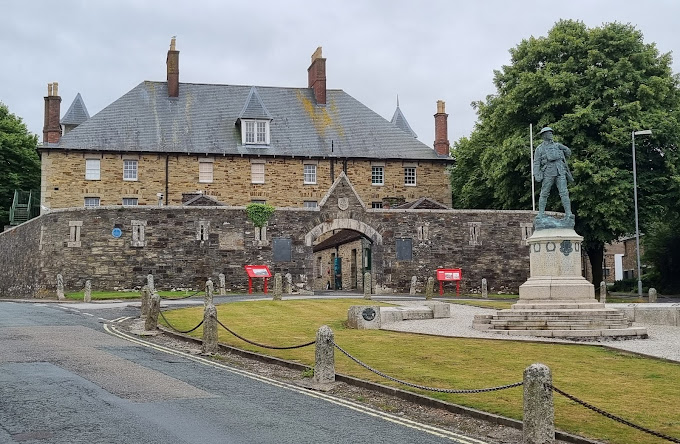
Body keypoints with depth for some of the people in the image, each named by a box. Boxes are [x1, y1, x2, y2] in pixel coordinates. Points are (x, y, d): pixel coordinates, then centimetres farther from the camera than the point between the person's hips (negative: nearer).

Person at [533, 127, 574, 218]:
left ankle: (568, 214, -12)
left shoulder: (557, 145, 17)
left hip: (560, 172, 2)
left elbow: (568, 151, 31)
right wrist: (536, 175, -11)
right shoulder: (539, 148, 9)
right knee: (544, 193, 2)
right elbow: (536, 163, 1)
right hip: (548, 173, -2)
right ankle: (541, 213, 10)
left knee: (564, 193, -7)